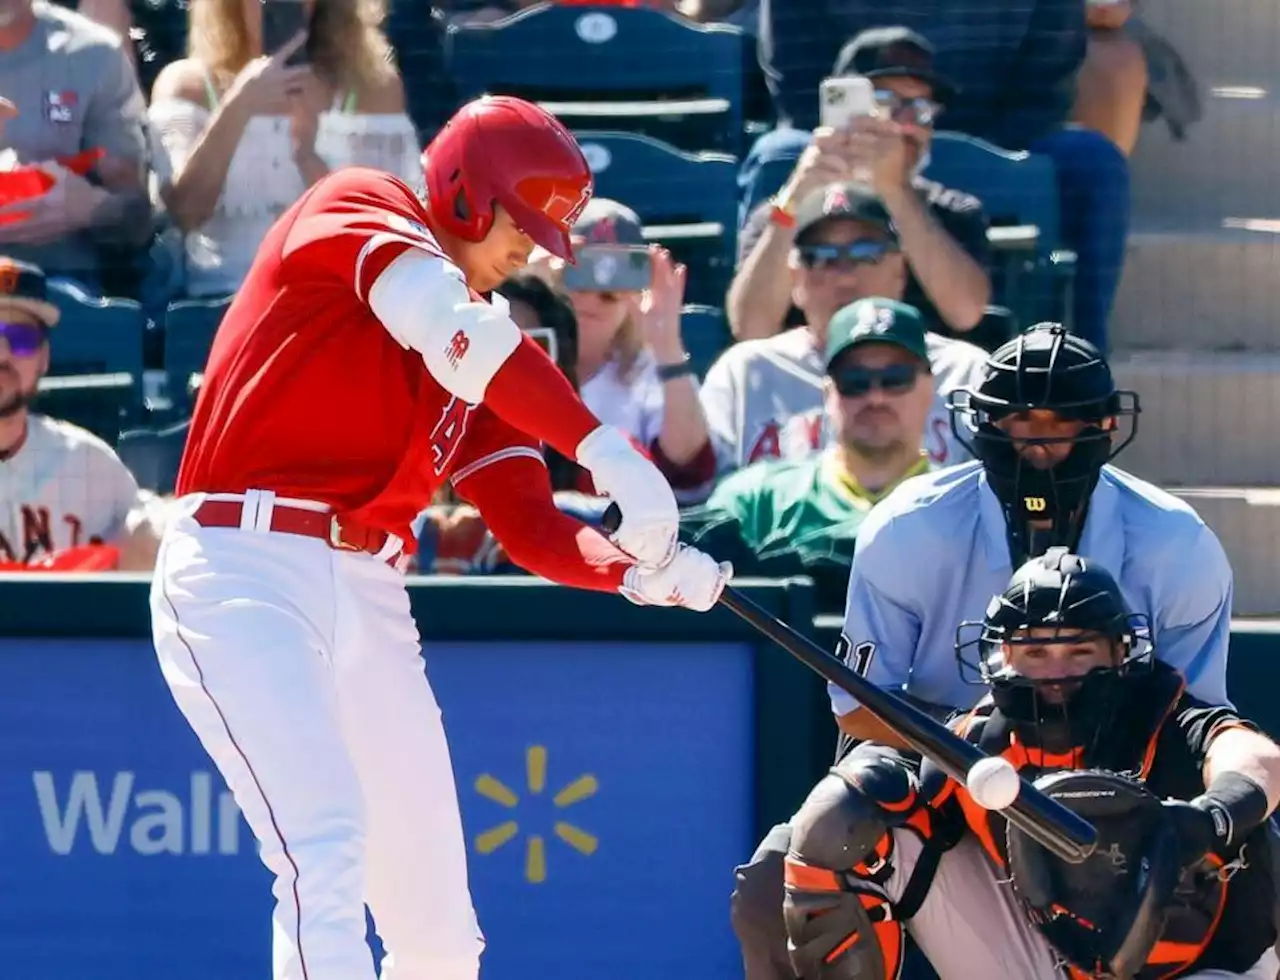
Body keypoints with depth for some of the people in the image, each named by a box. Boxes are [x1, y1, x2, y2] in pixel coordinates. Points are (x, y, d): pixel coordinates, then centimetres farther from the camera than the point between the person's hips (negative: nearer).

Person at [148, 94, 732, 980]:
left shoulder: (479, 372, 20)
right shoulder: (357, 210, -1)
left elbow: (531, 528, 12)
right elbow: (455, 332, -20)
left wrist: (644, 568, -8)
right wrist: (605, 451, -29)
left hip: (370, 599, 8)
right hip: (246, 571, -8)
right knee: (328, 845, -26)